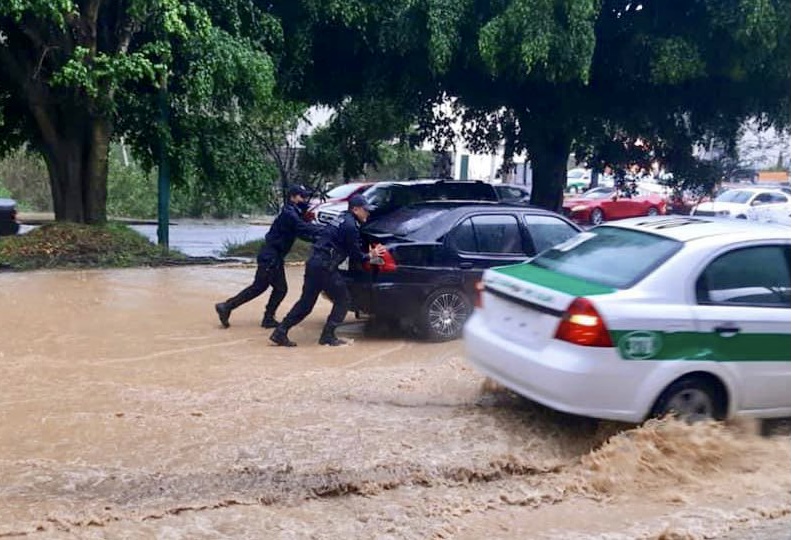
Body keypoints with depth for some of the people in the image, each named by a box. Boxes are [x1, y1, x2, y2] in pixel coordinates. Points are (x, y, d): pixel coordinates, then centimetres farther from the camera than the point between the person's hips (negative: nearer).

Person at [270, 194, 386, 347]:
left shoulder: (343, 219, 20)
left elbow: (352, 248, 28)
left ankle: (280, 333, 11)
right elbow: (355, 255, -7)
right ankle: (328, 336, 5)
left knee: (306, 302, 12)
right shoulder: (350, 225, -10)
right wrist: (370, 256, 9)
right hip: (325, 266, -9)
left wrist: (368, 253, 22)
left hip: (313, 264, 9)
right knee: (342, 300, 4)